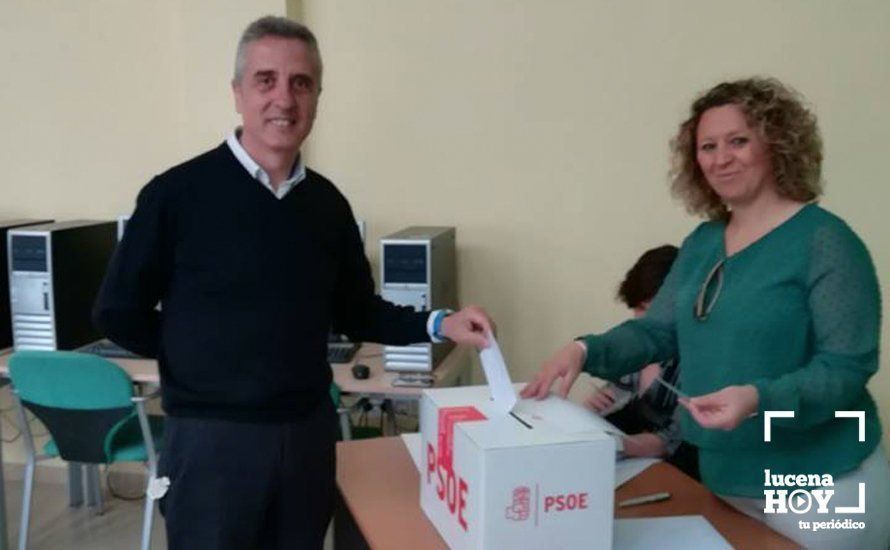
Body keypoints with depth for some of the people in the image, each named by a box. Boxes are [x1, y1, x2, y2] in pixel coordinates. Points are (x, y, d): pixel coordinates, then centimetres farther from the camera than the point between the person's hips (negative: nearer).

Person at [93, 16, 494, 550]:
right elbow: (118, 311, -4)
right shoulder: (177, 193, -11)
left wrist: (436, 325, -3)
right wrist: (201, 361, -1)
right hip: (213, 436, -4)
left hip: (309, 429, 4)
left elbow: (356, 311, 11)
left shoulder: (327, 203, 3)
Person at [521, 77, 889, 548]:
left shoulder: (824, 240, -15)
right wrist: (584, 350, -12)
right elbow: (656, 331, 5)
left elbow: (846, 369, -19)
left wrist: (758, 398, -34)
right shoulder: (702, 242, 5)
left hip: (818, 486, -6)